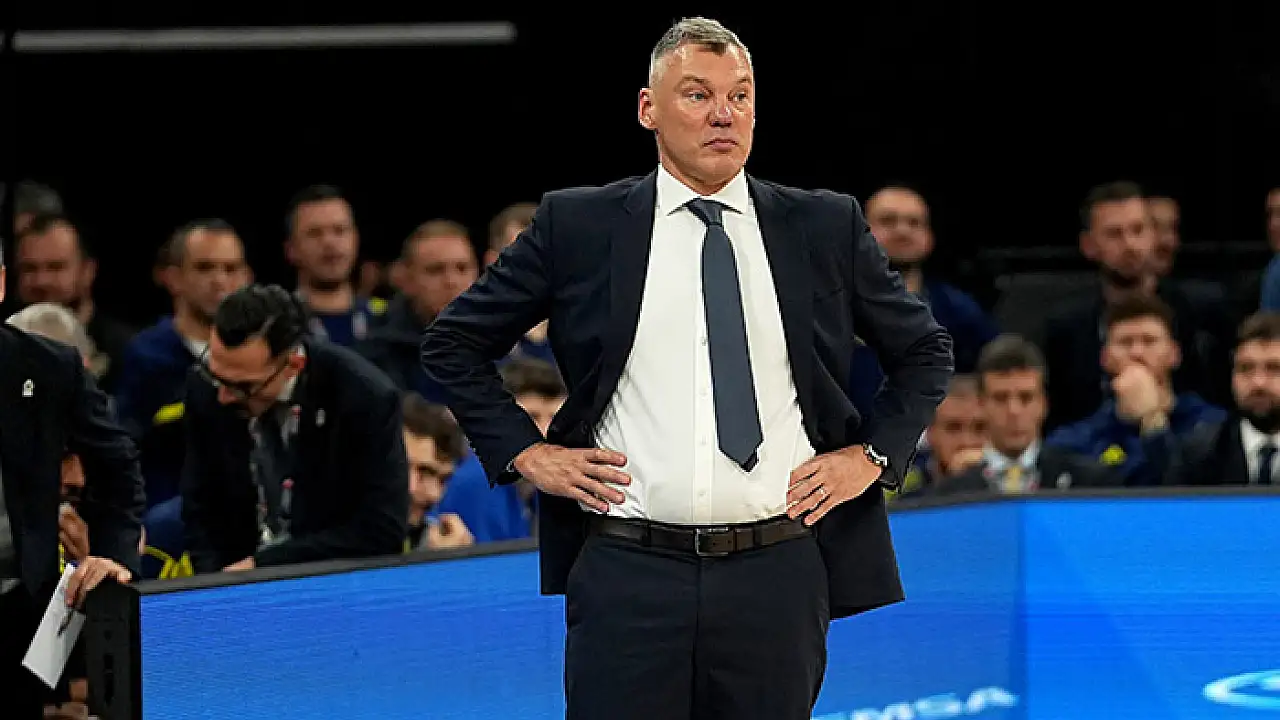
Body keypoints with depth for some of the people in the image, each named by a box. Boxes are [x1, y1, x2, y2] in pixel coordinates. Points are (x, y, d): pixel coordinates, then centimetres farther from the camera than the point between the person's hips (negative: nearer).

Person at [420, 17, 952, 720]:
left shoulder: (826, 227, 9)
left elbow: (926, 350, 20)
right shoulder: (578, 226, 5)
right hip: (627, 575, -1)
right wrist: (523, 452, 2)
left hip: (778, 580, 1)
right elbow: (452, 342, 12)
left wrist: (872, 455, 7)